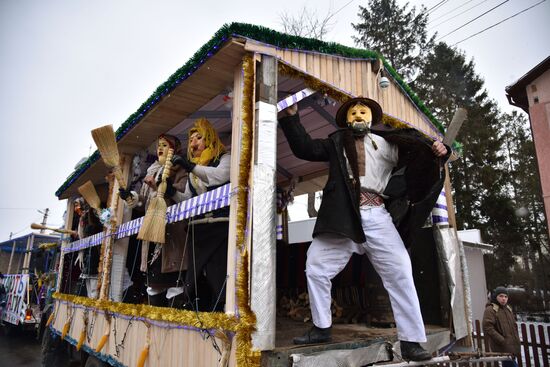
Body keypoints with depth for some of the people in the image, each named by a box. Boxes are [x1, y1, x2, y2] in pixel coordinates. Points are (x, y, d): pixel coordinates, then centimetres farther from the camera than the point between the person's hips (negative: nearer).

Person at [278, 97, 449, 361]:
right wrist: (290, 118, 8)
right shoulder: (337, 141, 22)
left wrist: (435, 152, -9)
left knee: (400, 273, -6)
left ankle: (411, 341, 7)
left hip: (377, 215, -1)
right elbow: (305, 148, 14)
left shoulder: (389, 140, 18)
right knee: (315, 268, 2)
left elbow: (417, 164, 12)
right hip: (343, 216, 1)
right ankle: (321, 328, 20)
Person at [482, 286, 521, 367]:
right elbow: (487, 328, -19)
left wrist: (517, 341, 16)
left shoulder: (508, 308, 15)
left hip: (512, 347, 8)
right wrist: (503, 341, -19)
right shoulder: (490, 310, -11)